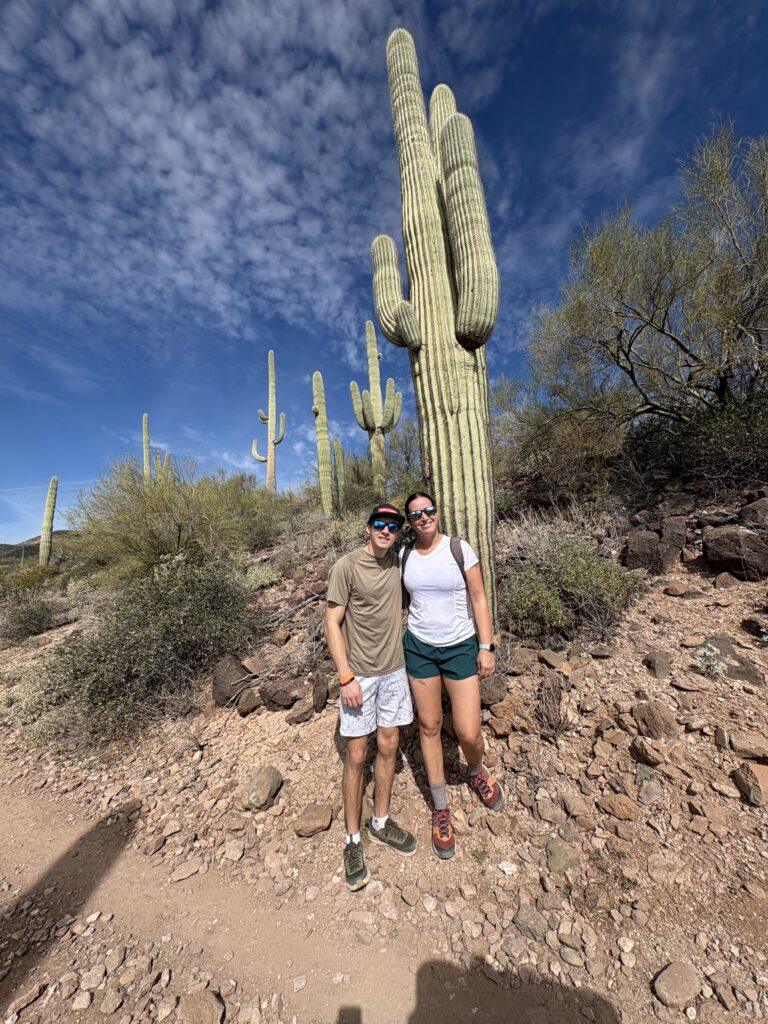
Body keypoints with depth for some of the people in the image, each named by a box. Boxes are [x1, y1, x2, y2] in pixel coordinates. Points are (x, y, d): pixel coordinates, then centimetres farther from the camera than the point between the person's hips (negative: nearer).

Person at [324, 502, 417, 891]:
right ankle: (352, 838, 32)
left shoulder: (396, 561, 0)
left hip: (394, 670, 5)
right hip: (359, 674, -5)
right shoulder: (346, 567, -15)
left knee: (388, 747, 17)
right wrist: (346, 677, -16)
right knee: (356, 756, 9)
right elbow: (332, 623, -13)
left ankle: (381, 821, 40)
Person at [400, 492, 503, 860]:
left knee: (469, 735, 2)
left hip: (460, 648, -2)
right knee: (429, 726, 13)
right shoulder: (404, 555, -4)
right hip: (418, 647, 2)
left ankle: (476, 772, 42)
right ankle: (440, 809, 38)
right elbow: (402, 601, 7)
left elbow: (478, 598, -7)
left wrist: (486, 647, -8)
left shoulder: (460, 549, -12)